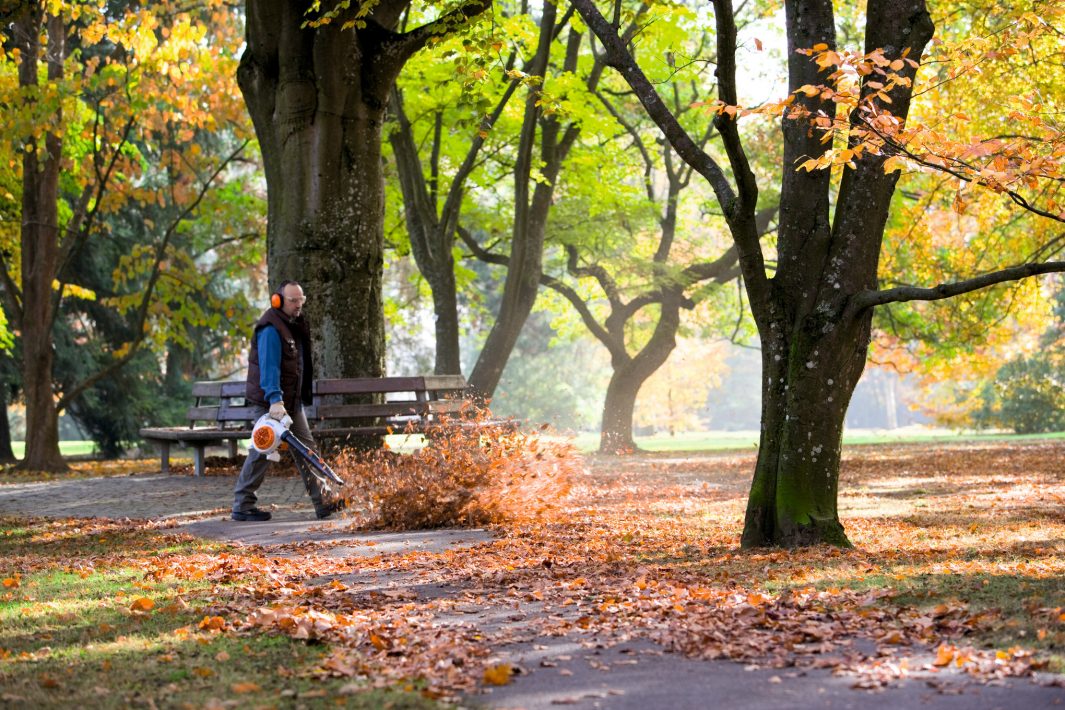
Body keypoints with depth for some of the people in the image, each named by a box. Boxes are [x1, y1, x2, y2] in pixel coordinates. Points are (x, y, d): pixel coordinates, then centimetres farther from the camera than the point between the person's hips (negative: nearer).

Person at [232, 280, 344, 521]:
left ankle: (324, 501, 12)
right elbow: (269, 366, -30)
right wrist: (274, 400, -39)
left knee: (306, 447, 9)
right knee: (262, 450, -5)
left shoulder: (296, 324, 12)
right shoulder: (271, 329, -19)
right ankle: (242, 505, 3)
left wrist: (302, 394, 26)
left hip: (292, 399, 10)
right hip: (270, 402, -9)